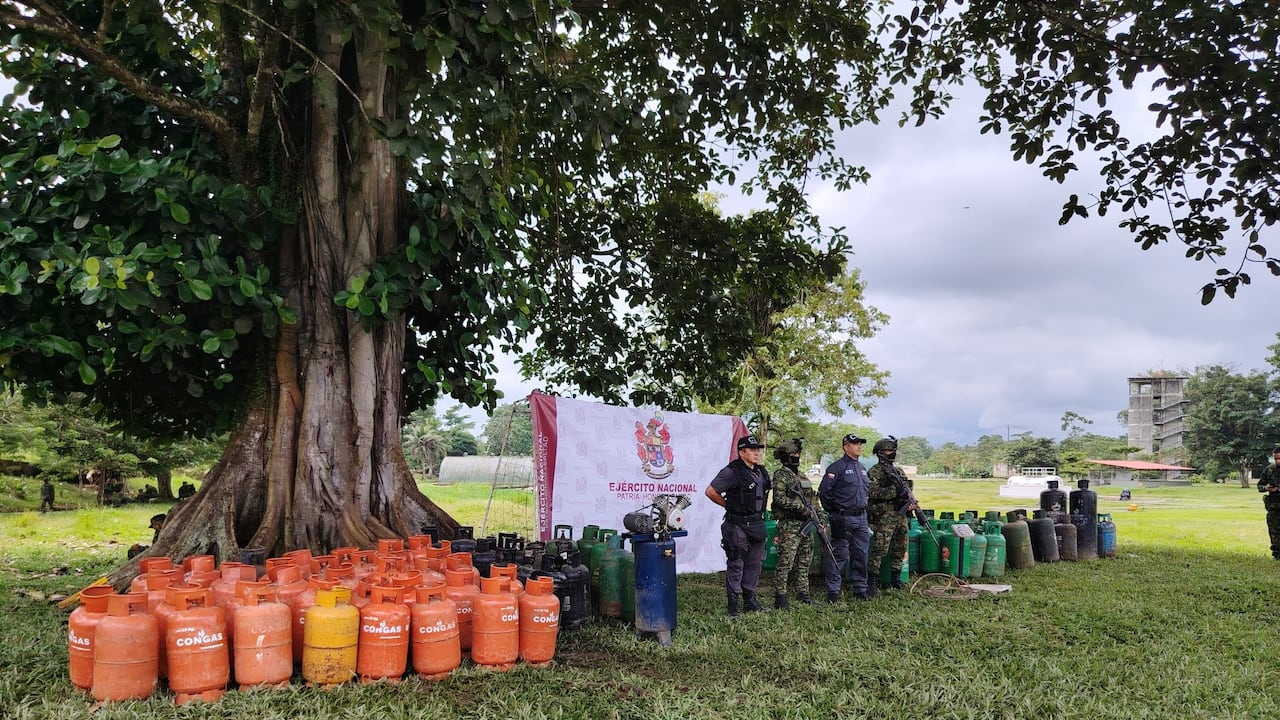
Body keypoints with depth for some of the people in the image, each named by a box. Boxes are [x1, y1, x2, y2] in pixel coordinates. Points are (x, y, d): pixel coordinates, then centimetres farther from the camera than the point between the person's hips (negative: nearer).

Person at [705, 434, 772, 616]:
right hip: (738, 526, -8)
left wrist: (759, 511, 15)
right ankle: (732, 605, 6)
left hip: (757, 525, 8)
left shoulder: (762, 472, 10)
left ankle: (750, 601, 25)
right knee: (735, 565, -1)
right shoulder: (732, 472, -15)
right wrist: (729, 505, -5)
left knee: (755, 563, 13)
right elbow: (710, 491, -14)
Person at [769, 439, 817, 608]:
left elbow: (811, 499, 22)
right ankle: (779, 596, -3)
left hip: (806, 524, 8)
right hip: (789, 525, -8)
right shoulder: (781, 475, -8)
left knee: (804, 561, 13)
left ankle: (802, 592, 22)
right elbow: (779, 499, -19)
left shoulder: (801, 475, 18)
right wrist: (800, 506, -20)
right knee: (786, 562, -8)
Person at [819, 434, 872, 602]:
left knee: (861, 555, 11)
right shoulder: (837, 467, -10)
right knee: (839, 555, -3)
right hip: (843, 519, -7)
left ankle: (860, 589, 21)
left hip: (861, 518, 7)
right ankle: (833, 591, 3)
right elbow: (823, 491, -12)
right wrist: (832, 512, -5)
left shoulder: (862, 468, 14)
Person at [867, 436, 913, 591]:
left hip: (901, 515, 7)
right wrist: (894, 492, -24)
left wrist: (910, 501, 2)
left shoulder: (899, 471, 18)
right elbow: (872, 492, -19)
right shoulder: (874, 472, -6)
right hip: (884, 516, -7)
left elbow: (908, 489, 23)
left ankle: (896, 578, 23)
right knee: (879, 549, -9)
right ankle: (872, 580, -3)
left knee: (899, 549, 12)